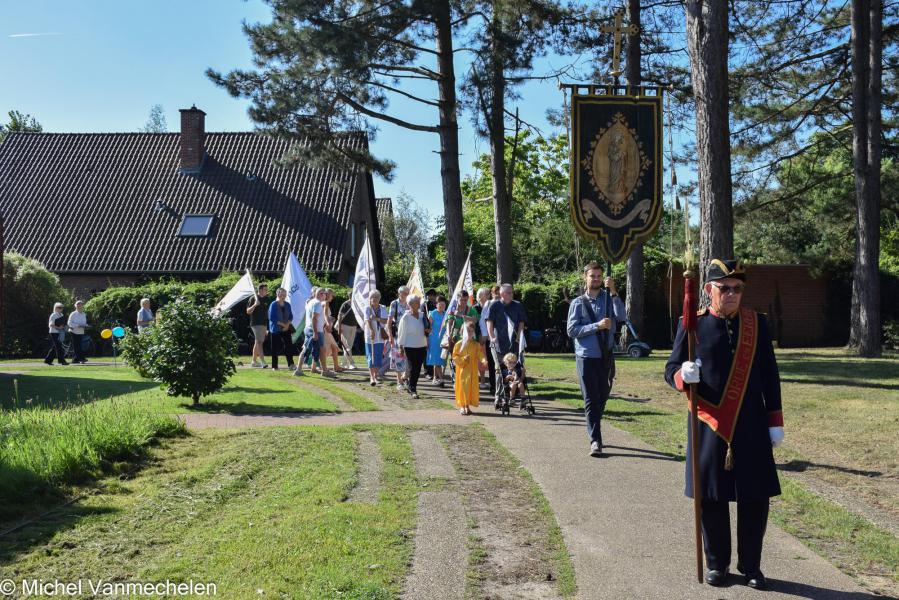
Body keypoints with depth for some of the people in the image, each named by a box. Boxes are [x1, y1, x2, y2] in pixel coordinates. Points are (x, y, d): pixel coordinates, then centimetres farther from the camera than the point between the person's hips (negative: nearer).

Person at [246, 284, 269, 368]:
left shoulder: (266, 299, 13)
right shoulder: (253, 298, -7)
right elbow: (248, 311, -9)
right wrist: (254, 305, -27)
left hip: (264, 324, 7)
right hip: (256, 323, -7)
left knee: (257, 342, 14)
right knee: (259, 342, -15)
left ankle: (254, 361, 22)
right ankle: (263, 362, -23)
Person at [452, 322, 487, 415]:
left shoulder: (476, 345, 3)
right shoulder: (459, 344, -1)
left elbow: (480, 354, -8)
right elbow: (454, 357, -1)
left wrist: (484, 361, -27)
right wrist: (463, 359, -15)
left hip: (472, 371, 2)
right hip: (462, 370, -2)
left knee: (472, 387, 3)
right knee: (463, 387, -2)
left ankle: (467, 406, 15)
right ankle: (462, 406, 6)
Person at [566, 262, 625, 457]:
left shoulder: (609, 298, 7)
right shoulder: (578, 303, 1)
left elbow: (622, 317, -10)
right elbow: (571, 330, -8)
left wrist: (614, 292, -18)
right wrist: (597, 326, -17)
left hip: (607, 356, 3)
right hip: (586, 356, -3)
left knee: (602, 397, 14)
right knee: (590, 399, -6)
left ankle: (594, 431, 33)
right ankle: (595, 440, -6)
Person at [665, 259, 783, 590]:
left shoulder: (758, 323, 4)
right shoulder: (692, 324, -2)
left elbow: (770, 375, 6)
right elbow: (671, 370, 0)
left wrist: (775, 422, 4)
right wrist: (684, 376, -24)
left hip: (751, 428, 2)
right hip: (709, 427, -1)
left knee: (755, 499, 6)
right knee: (712, 498, 7)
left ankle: (751, 565, 24)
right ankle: (717, 563, 25)